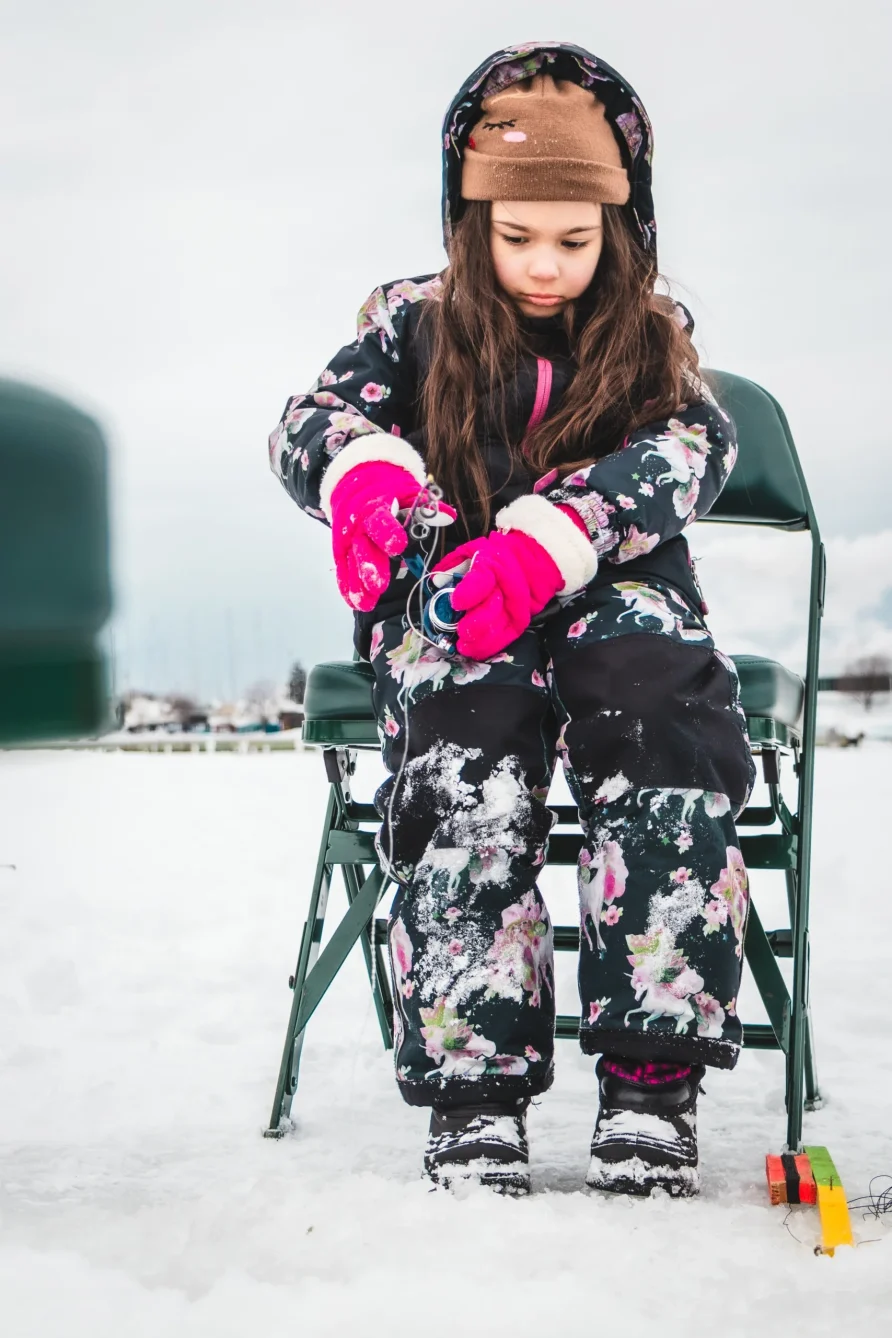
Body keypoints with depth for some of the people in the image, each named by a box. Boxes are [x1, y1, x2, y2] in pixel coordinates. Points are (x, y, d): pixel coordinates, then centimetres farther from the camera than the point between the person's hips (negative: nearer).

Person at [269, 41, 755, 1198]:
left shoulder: (656, 338, 12)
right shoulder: (414, 323, 13)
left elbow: (693, 451, -8)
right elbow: (310, 423, -1)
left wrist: (548, 537, -28)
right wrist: (366, 475, -29)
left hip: (615, 597, 0)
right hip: (446, 604, 0)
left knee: (656, 682, -35)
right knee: (471, 719, -36)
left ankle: (652, 1080, -39)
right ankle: (474, 1086, -40)